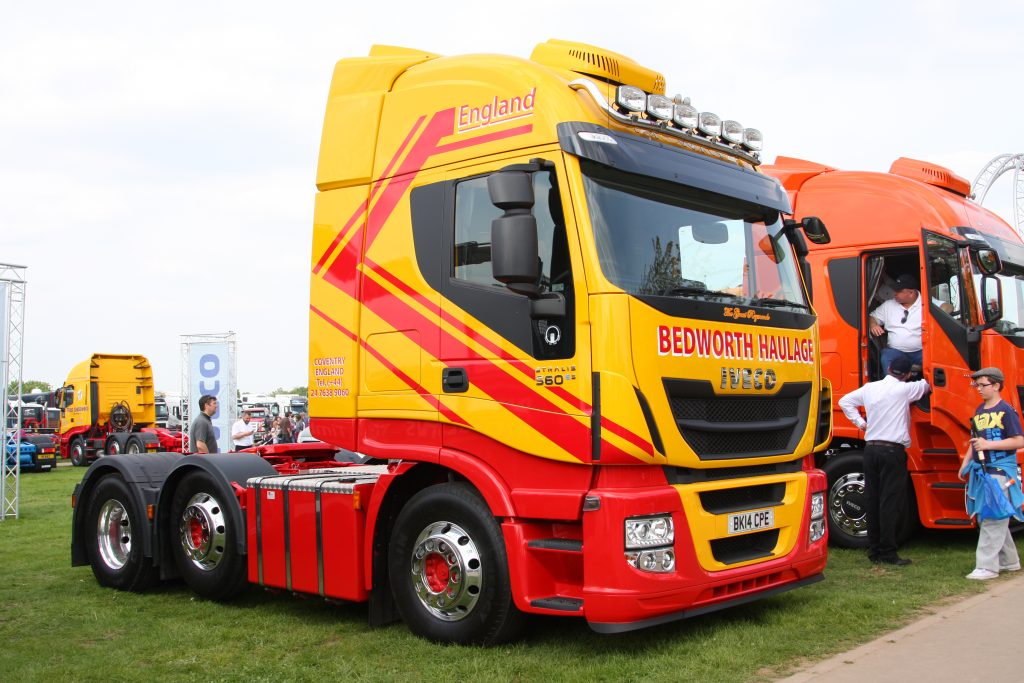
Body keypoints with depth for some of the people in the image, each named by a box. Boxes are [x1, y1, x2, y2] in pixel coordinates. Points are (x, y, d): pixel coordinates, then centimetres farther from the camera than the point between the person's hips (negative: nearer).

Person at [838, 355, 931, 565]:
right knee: (890, 502, -4)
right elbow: (926, 386, 11)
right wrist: (925, 382, 34)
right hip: (892, 450, -6)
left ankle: (874, 551, 14)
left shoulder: (870, 388, 8)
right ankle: (888, 553, -3)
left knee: (872, 500, 9)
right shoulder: (904, 389, -7)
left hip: (871, 448, 6)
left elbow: (845, 401, 18)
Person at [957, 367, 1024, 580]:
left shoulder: (1006, 411, -10)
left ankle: (987, 566, -8)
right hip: (981, 472, 9)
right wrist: (966, 463, 15)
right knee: (985, 518, 14)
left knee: (993, 519, -9)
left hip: (1000, 472, -9)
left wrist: (989, 445, -19)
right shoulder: (980, 411, 14)